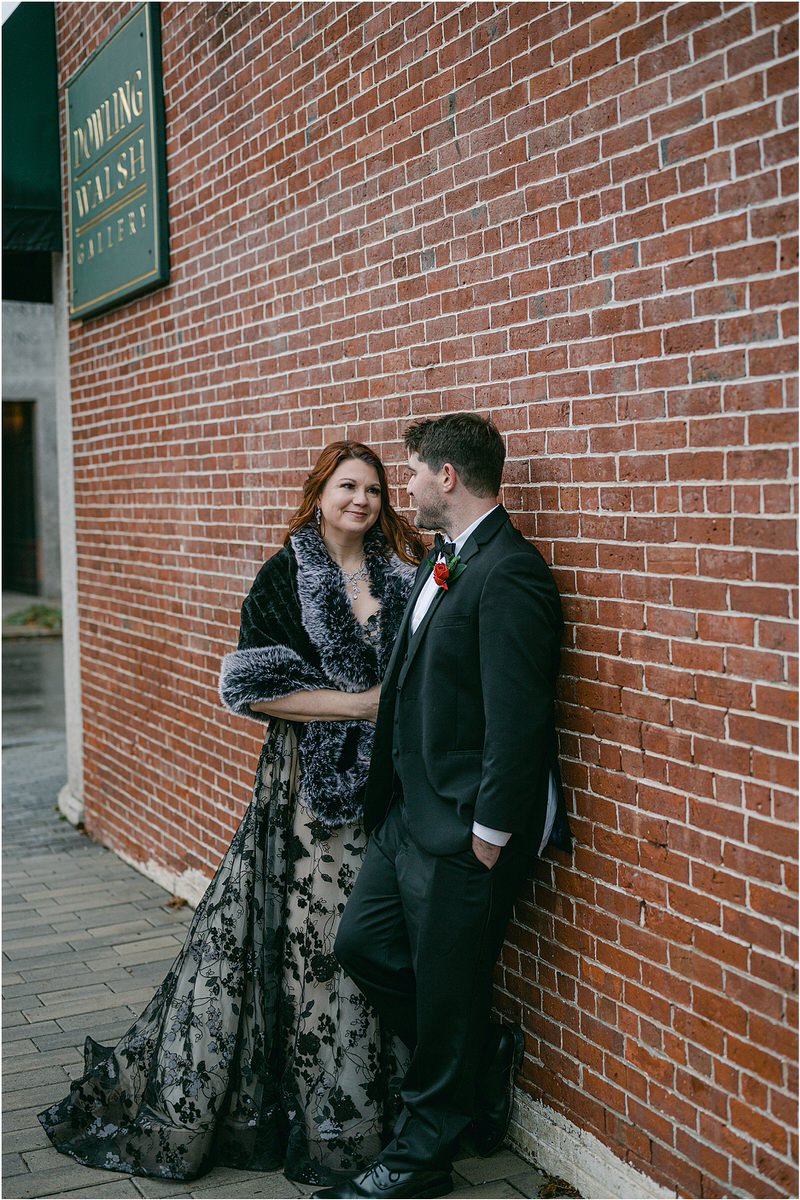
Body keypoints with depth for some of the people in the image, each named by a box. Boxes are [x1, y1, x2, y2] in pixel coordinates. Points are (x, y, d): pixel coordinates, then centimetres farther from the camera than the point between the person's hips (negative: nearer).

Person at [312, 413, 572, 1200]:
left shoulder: (509, 574, -20)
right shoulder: (442, 561, 11)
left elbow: (517, 718, -23)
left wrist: (489, 831, -19)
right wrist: (392, 797, 13)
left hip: (467, 830, -10)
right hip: (410, 812, 10)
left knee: (444, 993, 5)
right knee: (361, 944, 16)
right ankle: (484, 1053, 33)